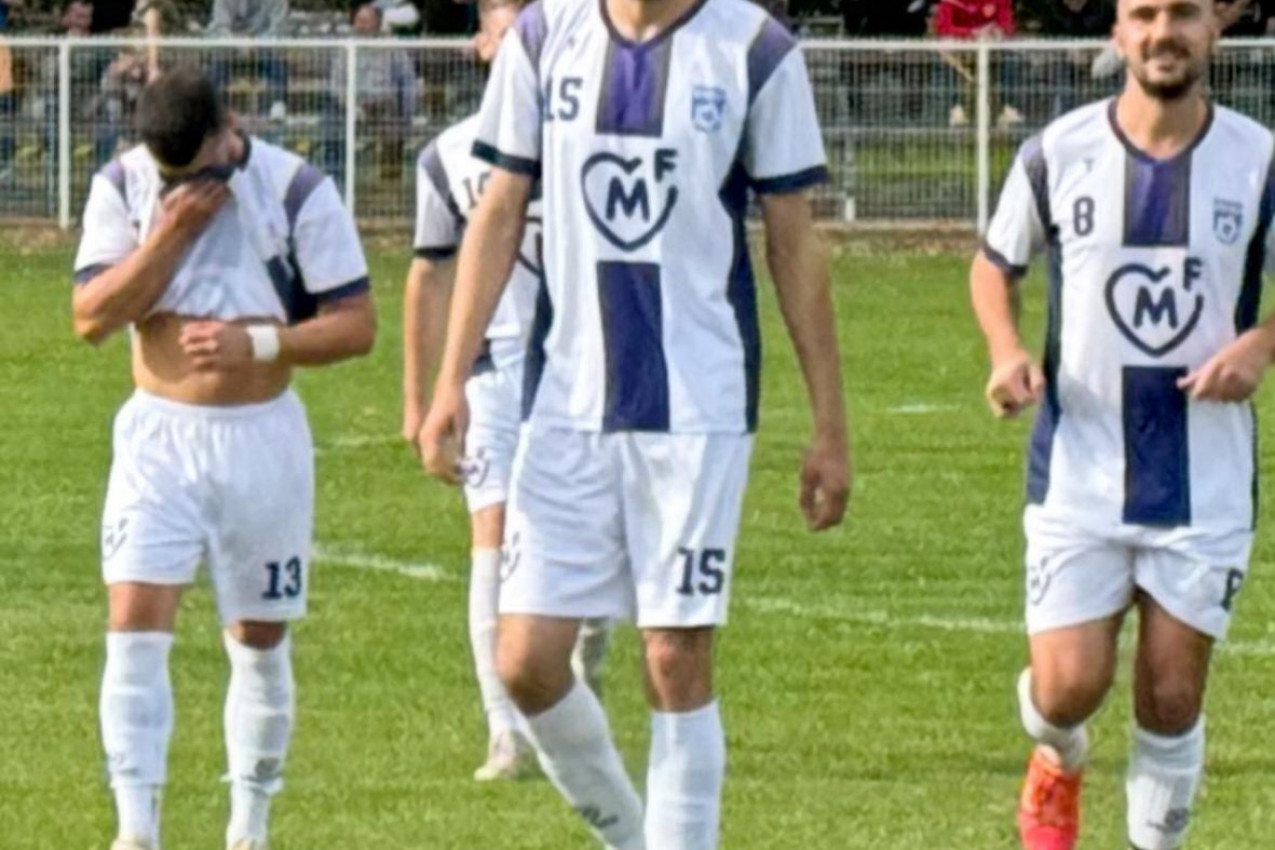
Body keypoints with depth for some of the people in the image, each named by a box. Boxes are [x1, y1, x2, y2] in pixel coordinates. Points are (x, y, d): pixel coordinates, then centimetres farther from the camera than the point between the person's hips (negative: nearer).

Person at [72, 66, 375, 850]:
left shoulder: (298, 192, -10)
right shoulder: (123, 188, -4)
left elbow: (356, 324, -9)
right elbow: (92, 318, -10)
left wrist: (257, 344, -24)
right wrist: (170, 233, -20)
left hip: (263, 437, 0)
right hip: (160, 433, 1)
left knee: (260, 641, 8)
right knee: (136, 622, -14)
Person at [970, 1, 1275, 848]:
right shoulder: (1058, 155, -3)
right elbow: (995, 266, 12)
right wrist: (1007, 351, -8)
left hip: (1207, 483, 0)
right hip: (1079, 474, 0)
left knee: (1173, 700, 2)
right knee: (1067, 687, -6)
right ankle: (1059, 764, 31)